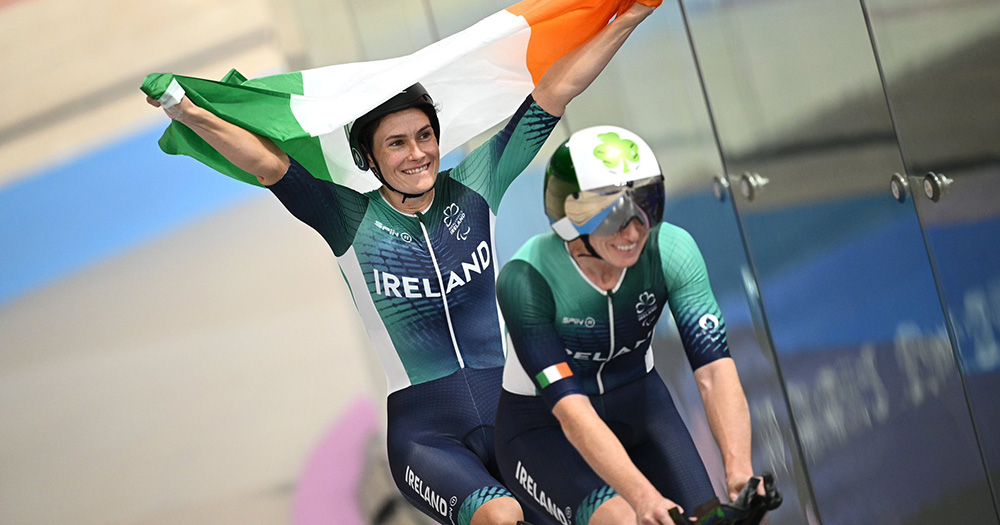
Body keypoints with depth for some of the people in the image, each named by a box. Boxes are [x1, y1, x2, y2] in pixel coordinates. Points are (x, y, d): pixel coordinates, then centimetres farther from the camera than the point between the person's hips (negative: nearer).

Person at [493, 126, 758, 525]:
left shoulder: (672, 250, -20)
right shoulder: (527, 279, -29)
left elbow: (715, 368, -28)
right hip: (544, 424, -4)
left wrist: (740, 471, -43)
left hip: (637, 402, 4)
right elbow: (571, 410, -35)